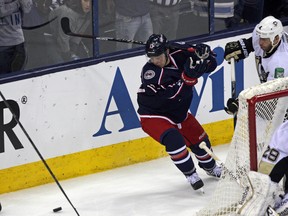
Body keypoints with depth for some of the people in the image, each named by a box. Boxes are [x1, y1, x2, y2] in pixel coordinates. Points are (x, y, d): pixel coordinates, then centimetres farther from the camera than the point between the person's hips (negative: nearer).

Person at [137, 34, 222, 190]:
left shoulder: (180, 54, -14)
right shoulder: (149, 72, -28)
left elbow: (210, 65, -6)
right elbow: (171, 94, -36)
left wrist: (204, 54, -27)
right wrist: (188, 76, -45)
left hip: (178, 112, 6)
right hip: (153, 115, -6)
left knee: (199, 139, 17)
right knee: (174, 140, -29)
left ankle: (210, 167, 47)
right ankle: (191, 175, -12)